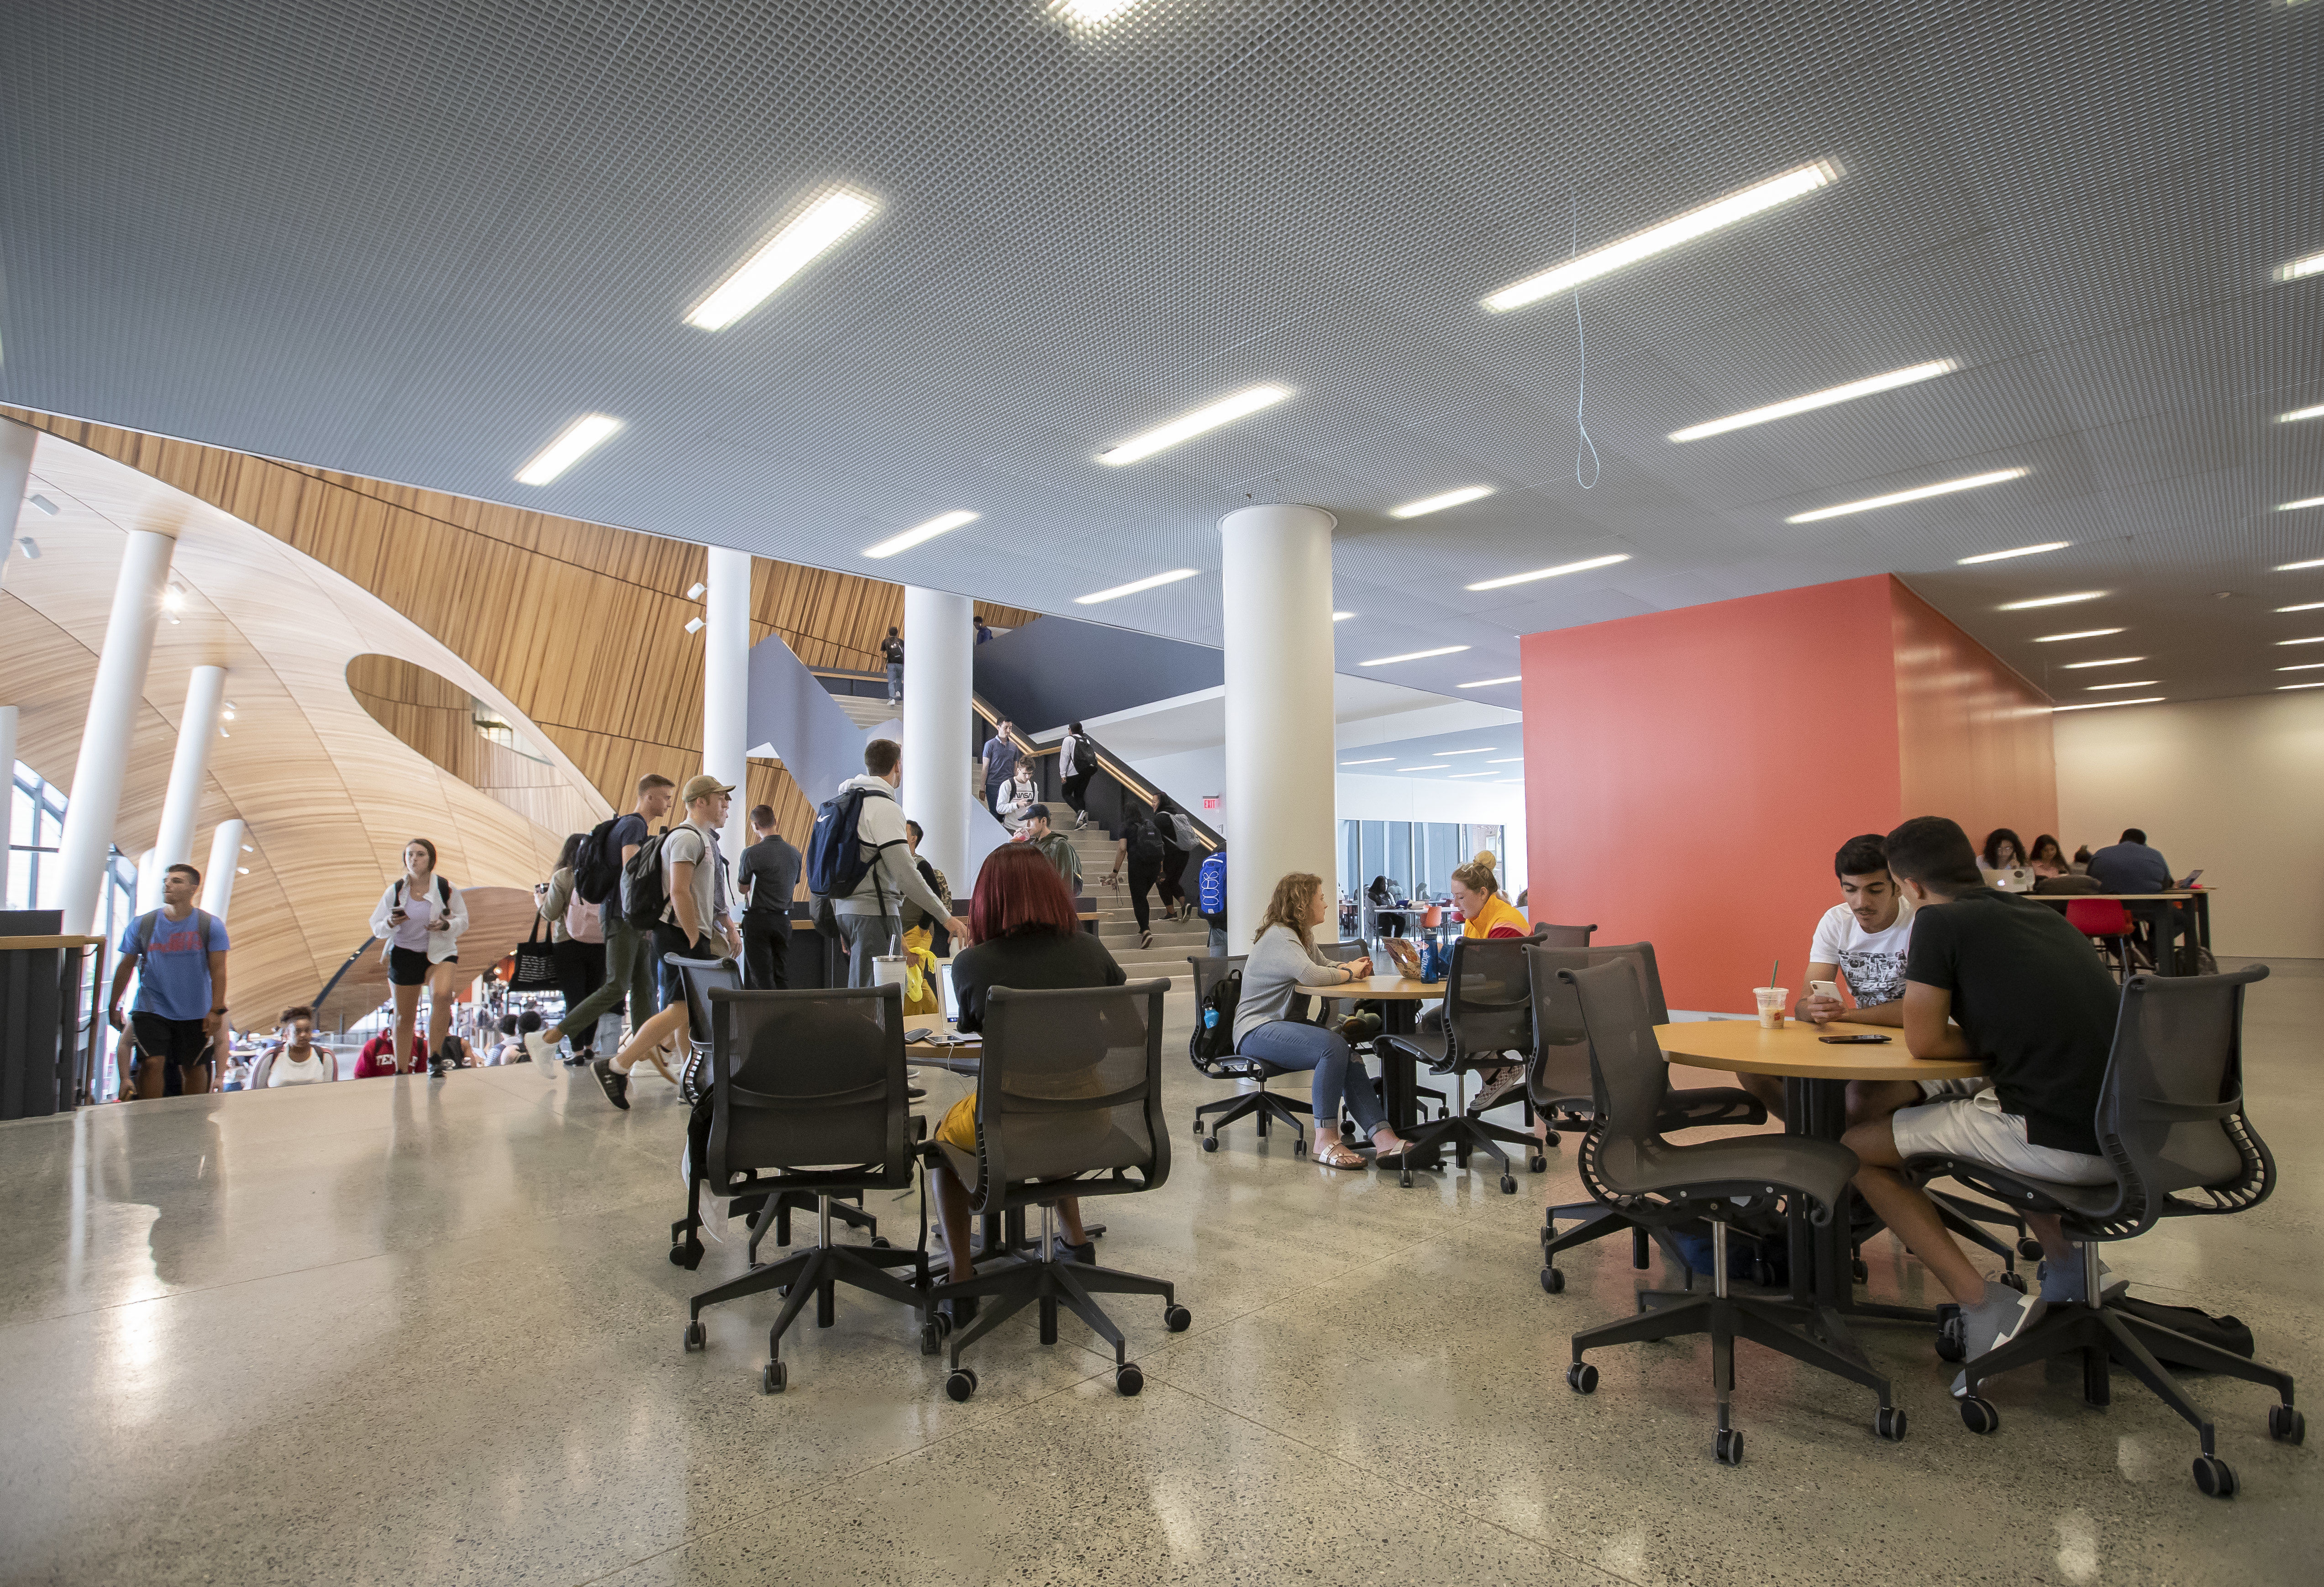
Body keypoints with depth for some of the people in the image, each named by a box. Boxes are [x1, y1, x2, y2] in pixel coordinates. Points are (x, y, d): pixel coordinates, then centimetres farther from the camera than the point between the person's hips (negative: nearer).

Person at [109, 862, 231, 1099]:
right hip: (151, 1010, 1)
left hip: (196, 1014, 0)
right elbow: (125, 967, 10)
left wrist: (217, 1010, -10)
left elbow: (218, 970, -5)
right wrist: (113, 1007, 11)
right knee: (152, 1063, -11)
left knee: (194, 1067, 9)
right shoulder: (141, 925, 1)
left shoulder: (211, 925, -3)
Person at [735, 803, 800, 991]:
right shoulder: (794, 853, 3)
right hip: (784, 919, 4)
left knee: (761, 979, 1)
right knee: (782, 978, 10)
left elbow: (742, 888, 1)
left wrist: (738, 868, 20)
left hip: (758, 920, -4)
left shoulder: (751, 853, -13)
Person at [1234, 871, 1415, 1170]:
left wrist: (1351, 967, 5)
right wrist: (1349, 973, -13)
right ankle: (1326, 1142, -24)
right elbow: (1310, 975, -31)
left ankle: (1383, 1137, -26)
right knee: (1334, 1046, -30)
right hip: (1256, 1030, -9)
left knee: (1345, 1054, -18)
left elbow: (1323, 965, 29)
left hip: (1284, 1023, 9)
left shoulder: (1302, 934, 17)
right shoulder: (1279, 938, -16)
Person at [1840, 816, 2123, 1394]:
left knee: (1857, 1148, 4)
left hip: (2063, 1145, -8)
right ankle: (2067, 1266, 25)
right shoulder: (2042, 914, 16)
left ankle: (1984, 1305, -3)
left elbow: (1923, 1043, -5)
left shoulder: (1940, 921, -7)